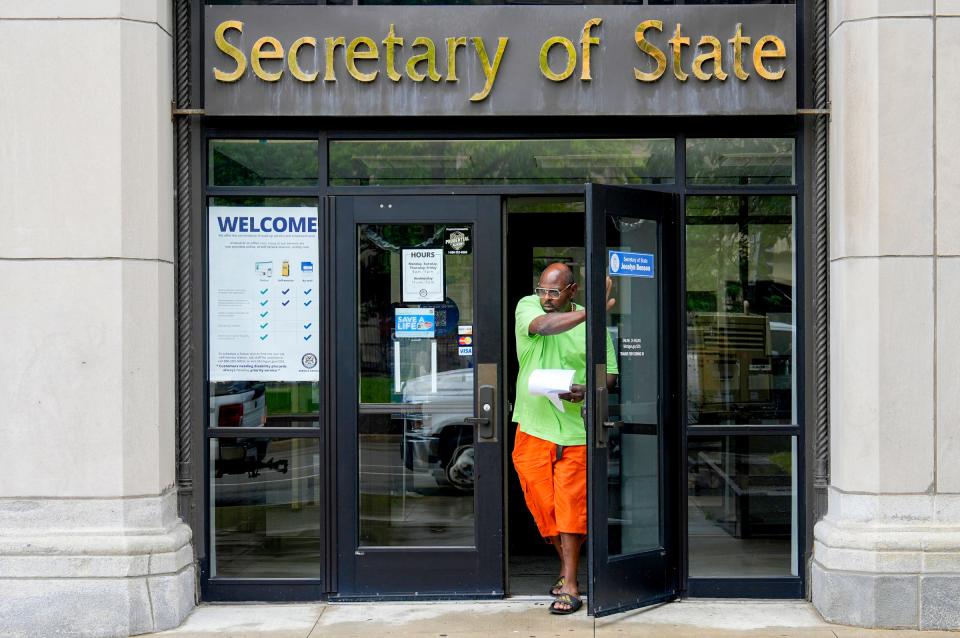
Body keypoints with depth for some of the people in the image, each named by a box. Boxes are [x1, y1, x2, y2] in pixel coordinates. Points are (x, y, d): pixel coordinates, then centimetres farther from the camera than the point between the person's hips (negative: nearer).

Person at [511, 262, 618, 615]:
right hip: (532, 426, 2)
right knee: (542, 505, 7)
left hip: (575, 428, -1)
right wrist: (589, 312, -28)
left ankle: (570, 585, 4)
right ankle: (567, 566, 29)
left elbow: (610, 373, 3)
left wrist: (587, 391, -17)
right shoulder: (527, 306, 0)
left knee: (570, 505, -3)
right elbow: (543, 325, -24)